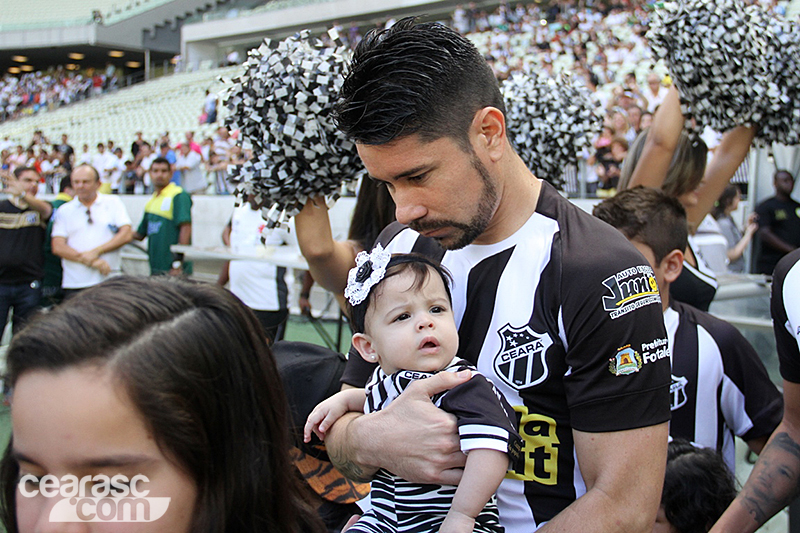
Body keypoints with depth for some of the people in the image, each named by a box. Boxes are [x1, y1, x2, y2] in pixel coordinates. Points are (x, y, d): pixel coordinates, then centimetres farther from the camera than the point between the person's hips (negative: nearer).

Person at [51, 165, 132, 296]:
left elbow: (126, 235, 0)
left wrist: (96, 252, -10)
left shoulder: (113, 203, 10)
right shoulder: (64, 210, 11)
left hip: (109, 280, -1)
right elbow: (58, 247, 1)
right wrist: (91, 261, -11)